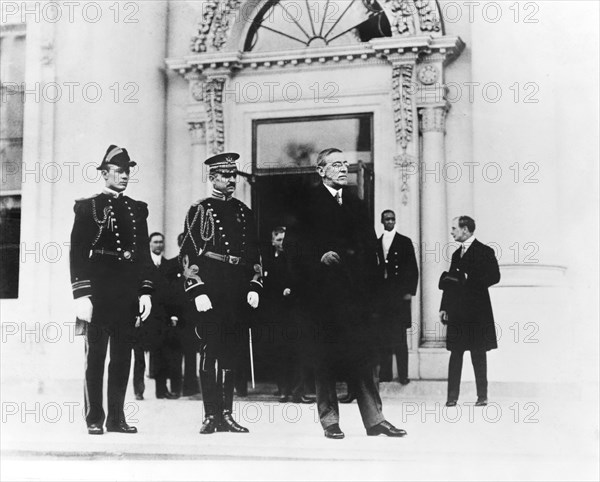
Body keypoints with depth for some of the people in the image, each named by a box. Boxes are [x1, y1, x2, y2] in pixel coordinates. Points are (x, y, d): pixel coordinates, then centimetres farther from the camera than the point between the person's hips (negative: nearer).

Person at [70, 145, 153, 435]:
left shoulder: (138, 209, 15)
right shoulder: (88, 207, 2)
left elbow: (144, 253, 14)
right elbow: (77, 253, -3)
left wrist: (145, 291, 5)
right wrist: (81, 295, -11)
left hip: (129, 296, 4)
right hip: (98, 293, -4)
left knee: (123, 357, 6)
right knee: (95, 356, 2)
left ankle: (116, 417, 13)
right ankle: (94, 419, 8)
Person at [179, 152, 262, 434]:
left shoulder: (243, 212, 16)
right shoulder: (199, 210, 2)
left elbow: (254, 253, 18)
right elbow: (188, 254, -3)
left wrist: (254, 287, 6)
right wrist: (198, 291, -12)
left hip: (239, 291, 5)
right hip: (210, 288, -5)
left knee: (231, 352, 7)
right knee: (210, 350, -4)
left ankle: (226, 415, 13)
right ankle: (211, 416, 1)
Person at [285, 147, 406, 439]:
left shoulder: (356, 205, 19)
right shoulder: (307, 203, 2)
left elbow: (370, 245, 17)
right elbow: (292, 245, -2)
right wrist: (319, 256, -15)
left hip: (355, 290, 4)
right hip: (322, 291, -4)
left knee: (362, 354, 1)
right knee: (326, 354, 0)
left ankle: (374, 419, 3)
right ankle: (329, 420, 8)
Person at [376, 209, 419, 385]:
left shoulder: (405, 242, 5)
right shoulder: (376, 244, 13)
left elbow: (413, 268, 2)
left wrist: (410, 291, -5)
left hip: (400, 294, -3)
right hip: (382, 295, 3)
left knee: (399, 336, -4)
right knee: (384, 337, 2)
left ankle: (403, 375, 0)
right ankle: (385, 374, 6)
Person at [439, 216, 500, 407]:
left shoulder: (485, 252, -3)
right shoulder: (456, 254, 17)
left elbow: (494, 276, -13)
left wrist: (469, 281, -18)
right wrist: (444, 307, 10)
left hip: (477, 311, -6)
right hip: (456, 311, 6)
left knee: (479, 355, 1)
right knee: (455, 353, 3)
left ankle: (482, 396, 9)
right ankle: (452, 396, 5)